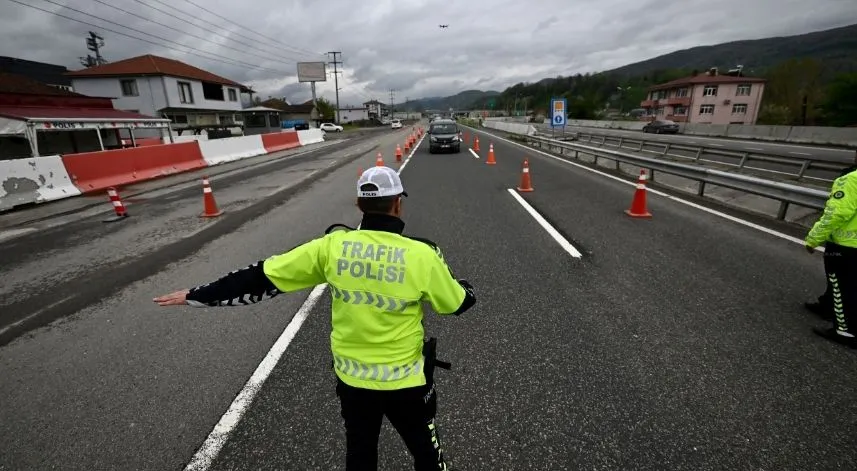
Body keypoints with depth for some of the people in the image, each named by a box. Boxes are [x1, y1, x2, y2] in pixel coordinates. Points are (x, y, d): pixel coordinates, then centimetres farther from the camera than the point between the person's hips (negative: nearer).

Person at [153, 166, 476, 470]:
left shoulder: (333, 246, -15)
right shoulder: (421, 255, -20)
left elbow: (265, 277, -9)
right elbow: (458, 304, -5)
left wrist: (199, 295, 4)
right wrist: (462, 286, 19)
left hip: (351, 379, 3)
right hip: (406, 382, -2)